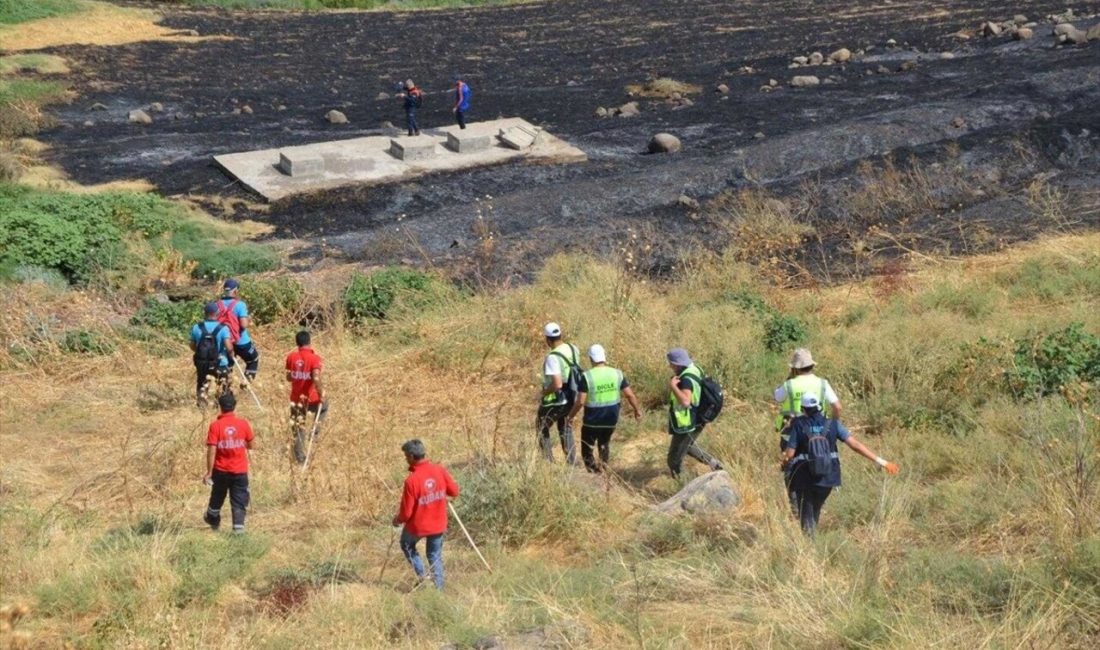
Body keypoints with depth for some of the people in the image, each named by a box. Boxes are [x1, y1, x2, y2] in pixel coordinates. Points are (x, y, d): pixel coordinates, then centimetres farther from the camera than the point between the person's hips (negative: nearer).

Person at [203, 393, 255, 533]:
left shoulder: (215, 426, -11)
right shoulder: (243, 423, -7)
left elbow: (211, 451, -14)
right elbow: (252, 446, 2)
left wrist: (209, 472, -8)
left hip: (221, 470, 0)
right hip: (240, 471, 0)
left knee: (217, 497, 21)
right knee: (239, 501, 5)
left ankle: (213, 520, 43)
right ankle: (238, 527, -6)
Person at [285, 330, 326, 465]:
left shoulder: (291, 357, -2)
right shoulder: (314, 358, -16)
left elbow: (289, 377, 8)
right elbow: (316, 379, -26)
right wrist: (321, 394, -14)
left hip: (296, 399, 3)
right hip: (311, 398, -3)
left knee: (298, 430, 15)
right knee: (323, 407, 33)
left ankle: (300, 458, 14)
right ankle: (315, 428, 16)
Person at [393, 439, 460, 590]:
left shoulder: (411, 480, -25)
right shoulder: (440, 470, -13)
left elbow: (406, 511, -19)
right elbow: (454, 491, 1)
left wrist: (398, 520, 3)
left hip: (417, 526, -4)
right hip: (438, 524, 4)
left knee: (407, 545, 26)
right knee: (435, 555, 21)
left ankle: (421, 575, 17)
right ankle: (439, 587, 20)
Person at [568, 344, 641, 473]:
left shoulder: (587, 377, -16)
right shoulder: (617, 374, -5)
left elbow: (580, 402, -17)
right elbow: (630, 395, -2)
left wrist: (571, 416, -2)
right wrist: (637, 410, 14)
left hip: (592, 420, -4)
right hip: (611, 419, 4)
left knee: (587, 450, 10)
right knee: (604, 443, 29)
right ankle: (603, 468, 22)